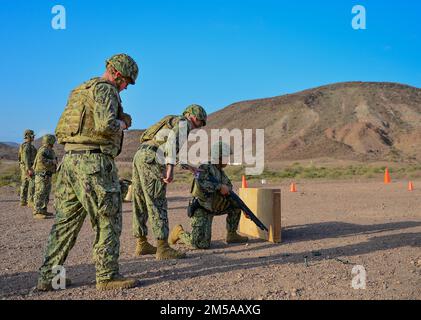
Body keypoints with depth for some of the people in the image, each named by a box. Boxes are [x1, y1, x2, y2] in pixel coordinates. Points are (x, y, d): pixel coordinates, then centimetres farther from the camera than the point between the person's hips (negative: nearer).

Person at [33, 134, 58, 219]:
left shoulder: (49, 151, 16)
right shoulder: (43, 150, -15)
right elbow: (41, 160, -31)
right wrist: (52, 161, -23)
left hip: (47, 176, 10)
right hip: (42, 175, -10)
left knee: (46, 194, 13)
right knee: (40, 194, -10)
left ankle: (43, 211, 20)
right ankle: (37, 213, -9)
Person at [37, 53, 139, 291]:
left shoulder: (81, 90, 23)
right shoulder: (105, 89, -7)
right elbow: (106, 125, -22)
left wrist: (119, 121, 17)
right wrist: (122, 123, -1)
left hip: (69, 159, 9)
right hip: (94, 161, -9)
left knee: (67, 220, 11)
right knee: (108, 220, 0)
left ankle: (49, 276, 15)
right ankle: (107, 276, 6)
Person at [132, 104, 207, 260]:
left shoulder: (171, 123, 31)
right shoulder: (183, 122, 2)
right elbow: (172, 141, -17)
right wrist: (170, 169, -25)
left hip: (139, 157, 9)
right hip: (150, 161, -9)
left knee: (141, 204, 12)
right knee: (157, 204, -10)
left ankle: (141, 244, 18)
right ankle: (163, 248, -10)